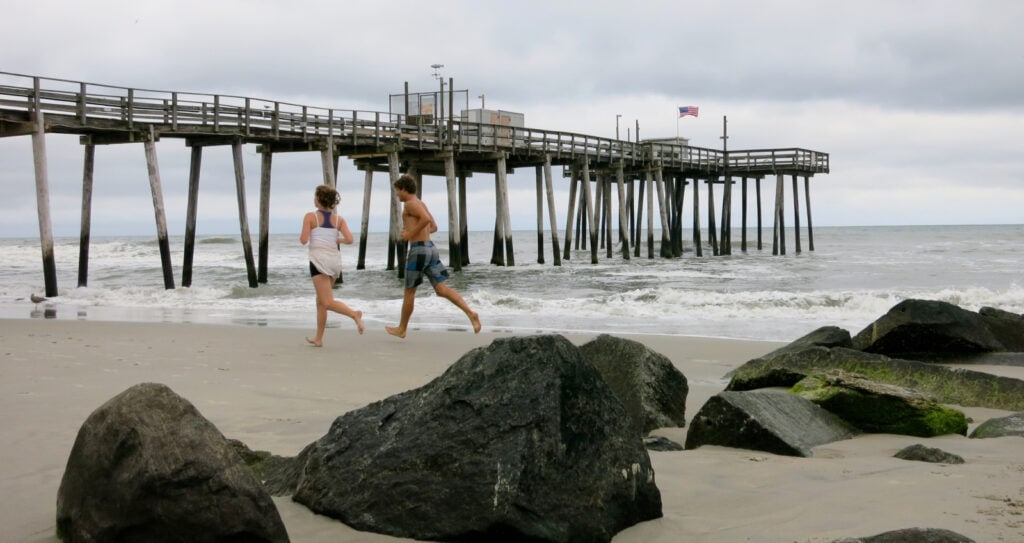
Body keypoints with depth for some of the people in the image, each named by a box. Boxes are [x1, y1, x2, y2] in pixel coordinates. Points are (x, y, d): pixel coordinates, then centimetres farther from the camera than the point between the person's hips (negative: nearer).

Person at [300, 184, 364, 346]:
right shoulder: (339, 219, 6)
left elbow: (304, 240, -11)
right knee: (321, 301, 17)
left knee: (328, 302, -9)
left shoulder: (310, 216, -4)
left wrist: (302, 236, 12)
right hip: (335, 260, 5)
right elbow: (349, 239, -5)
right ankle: (318, 338, 22)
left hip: (319, 260, -5)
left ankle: (354, 314, -33)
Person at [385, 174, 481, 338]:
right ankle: (470, 313, -18)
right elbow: (434, 227, 29)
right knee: (442, 289, -1)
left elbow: (426, 219, -25)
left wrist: (411, 234, -15)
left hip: (419, 249, -8)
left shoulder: (410, 203, -7)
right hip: (430, 248, 8)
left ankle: (402, 328, 19)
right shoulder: (421, 204, 22)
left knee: (409, 291, 6)